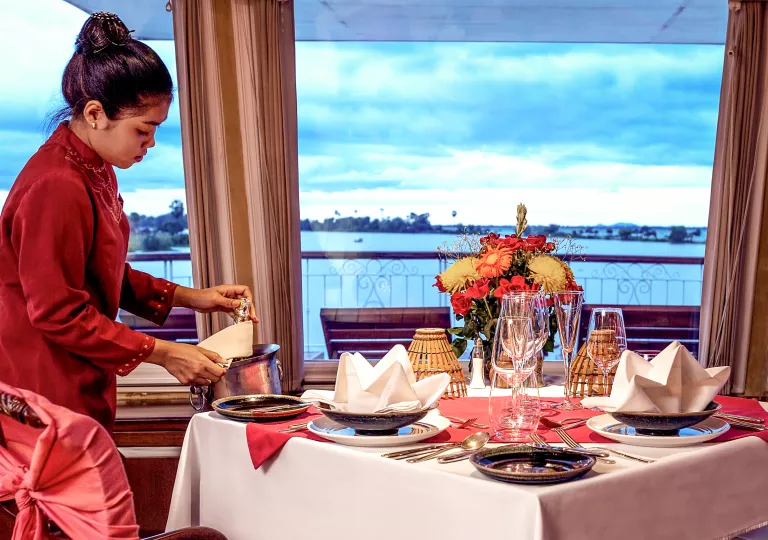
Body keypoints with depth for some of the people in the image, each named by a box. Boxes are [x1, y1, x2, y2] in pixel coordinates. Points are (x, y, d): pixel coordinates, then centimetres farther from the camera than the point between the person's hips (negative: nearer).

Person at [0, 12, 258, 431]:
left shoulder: (96, 170, 8)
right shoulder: (57, 187, -22)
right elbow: (59, 314, -21)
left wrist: (190, 297, 7)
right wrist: (162, 353, -17)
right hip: (47, 393, -9)